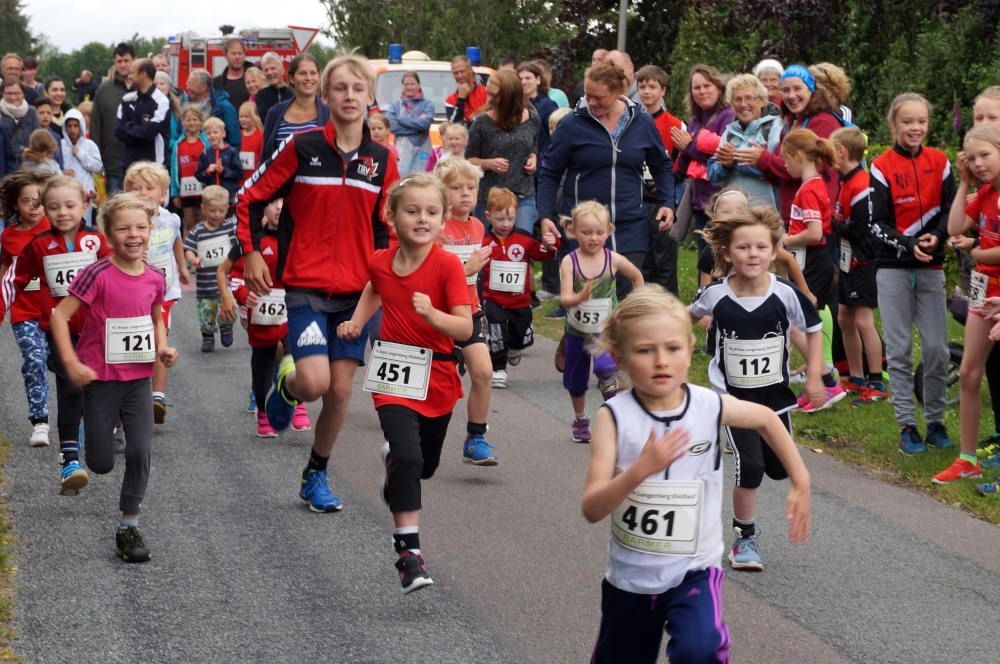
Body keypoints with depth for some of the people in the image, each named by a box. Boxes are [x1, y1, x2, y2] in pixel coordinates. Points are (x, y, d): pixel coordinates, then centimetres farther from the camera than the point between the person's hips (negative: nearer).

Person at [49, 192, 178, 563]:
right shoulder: (98, 275, -16)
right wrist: (71, 363, -22)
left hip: (139, 378, 3)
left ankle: (129, 527, 7)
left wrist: (163, 348, 0)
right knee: (101, 464, 4)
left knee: (141, 451, -6)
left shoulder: (154, 279, -1)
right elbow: (60, 315, -16)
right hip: (100, 379, -3)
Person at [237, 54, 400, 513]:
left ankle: (316, 476, 22)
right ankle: (286, 384, 19)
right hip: (306, 286, -3)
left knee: (340, 390, 4)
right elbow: (249, 198, 2)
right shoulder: (302, 147, -5)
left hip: (357, 291, 3)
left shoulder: (381, 160, 5)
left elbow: (388, 226, 15)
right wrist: (251, 253, -3)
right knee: (315, 382, -18)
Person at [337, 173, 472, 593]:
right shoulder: (380, 262, -3)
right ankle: (408, 551, -19)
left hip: (437, 380, 0)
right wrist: (357, 322, 11)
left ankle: (392, 458, 55)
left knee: (426, 465, 18)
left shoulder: (448, 266, -15)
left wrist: (432, 314, -36)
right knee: (407, 456, -20)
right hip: (393, 376, 0)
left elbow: (465, 328, -19)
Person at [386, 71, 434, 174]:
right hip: (401, 150, 0)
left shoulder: (428, 104, 7)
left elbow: (424, 123, -9)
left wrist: (401, 119, -3)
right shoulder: (395, 105, 10)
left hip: (421, 149, 0)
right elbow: (392, 126, -5)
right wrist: (416, 127, -8)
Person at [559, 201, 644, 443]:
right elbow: (564, 298, -23)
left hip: (606, 329, -2)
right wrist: (579, 297, -43)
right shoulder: (570, 262, -13)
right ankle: (580, 420, 42)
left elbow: (637, 277, 10)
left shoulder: (614, 260, -10)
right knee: (576, 379, 18)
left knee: (606, 368, -29)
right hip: (577, 330, 2)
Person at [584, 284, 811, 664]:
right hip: (630, 575, 1)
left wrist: (800, 484, 11)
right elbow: (592, 509, -22)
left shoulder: (710, 407, -11)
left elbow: (766, 419, 12)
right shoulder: (614, 417, -16)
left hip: (693, 570, -1)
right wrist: (640, 469, -37)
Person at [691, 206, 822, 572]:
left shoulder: (785, 294, -16)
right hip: (733, 395, -2)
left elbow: (813, 329, 0)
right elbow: (692, 315, 9)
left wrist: (814, 376, -3)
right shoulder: (715, 294, -15)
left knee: (780, 469, 11)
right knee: (749, 467, -14)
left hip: (775, 393, 3)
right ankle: (745, 538, 3)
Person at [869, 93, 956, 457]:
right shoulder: (882, 167, -4)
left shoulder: (939, 162, 3)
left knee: (936, 348, 0)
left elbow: (950, 209, 3)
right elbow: (878, 224, -7)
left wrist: (936, 237, -16)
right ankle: (907, 426, 6)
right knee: (899, 349, 1)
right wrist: (909, 245, -22)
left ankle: (936, 421, 13)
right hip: (893, 267, -2)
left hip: (931, 266, 2)